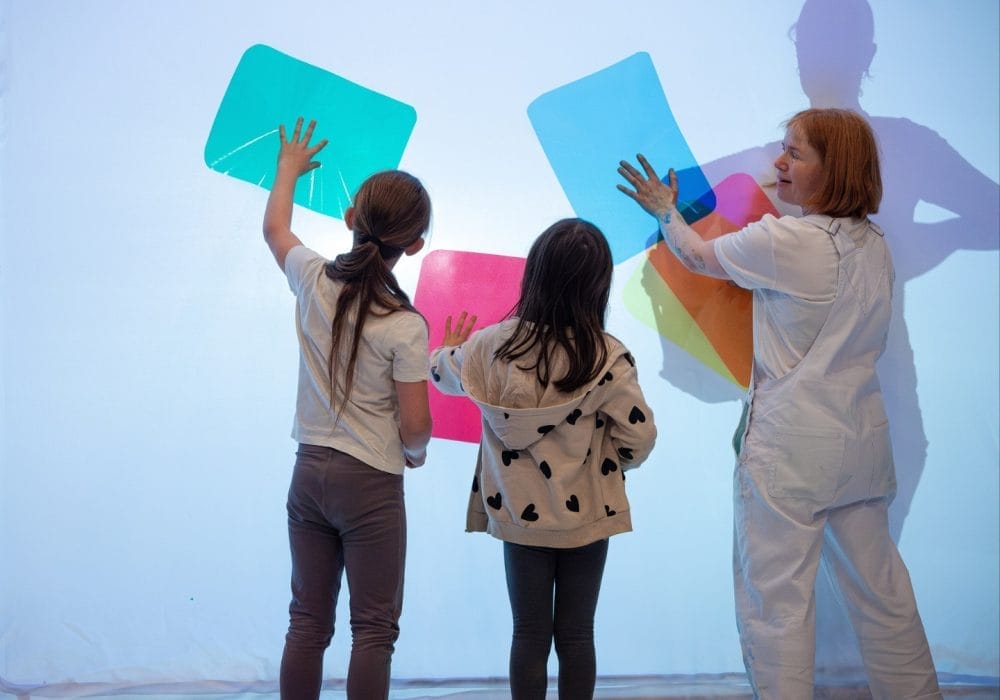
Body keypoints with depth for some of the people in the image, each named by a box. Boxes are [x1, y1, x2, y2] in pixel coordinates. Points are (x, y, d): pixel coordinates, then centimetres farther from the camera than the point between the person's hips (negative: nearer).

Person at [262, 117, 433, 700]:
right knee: (374, 630, 5)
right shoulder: (404, 326, -17)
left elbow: (274, 230, 18)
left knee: (308, 623, 14)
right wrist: (415, 452, 11)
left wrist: (289, 169, 35)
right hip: (371, 485, -5)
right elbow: (415, 427, -13)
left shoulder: (312, 280, -4)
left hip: (308, 472, 5)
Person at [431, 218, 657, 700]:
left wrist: (449, 349, 34)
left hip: (520, 515, 1)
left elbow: (441, 372, 10)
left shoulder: (493, 345, -10)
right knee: (576, 634, 13)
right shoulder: (608, 358, -17)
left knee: (530, 634, 13)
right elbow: (638, 440, -13)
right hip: (586, 516, -1)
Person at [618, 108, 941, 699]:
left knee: (775, 598, 2)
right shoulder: (875, 245, 5)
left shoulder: (784, 241, -16)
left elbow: (700, 258, 2)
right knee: (880, 589, 18)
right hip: (862, 440, 8)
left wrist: (666, 210, 19)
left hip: (791, 445, -7)